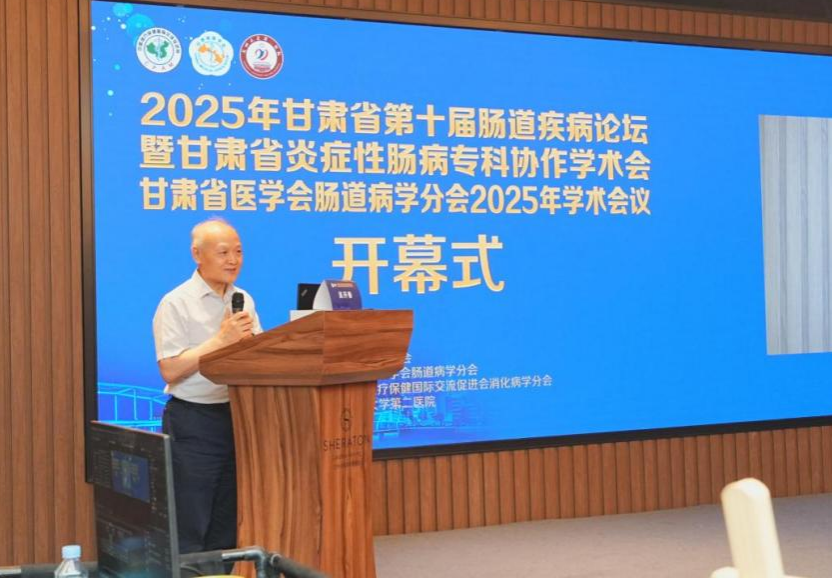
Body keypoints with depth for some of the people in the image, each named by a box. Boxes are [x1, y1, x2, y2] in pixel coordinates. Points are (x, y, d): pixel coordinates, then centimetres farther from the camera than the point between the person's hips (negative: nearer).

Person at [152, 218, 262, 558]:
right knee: (188, 532, -1)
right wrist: (221, 340, -18)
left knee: (229, 529, 12)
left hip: (239, 416, 6)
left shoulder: (244, 301, 11)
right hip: (194, 423, -6)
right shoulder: (176, 304, -8)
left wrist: (249, 339, -8)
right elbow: (170, 370, -16)